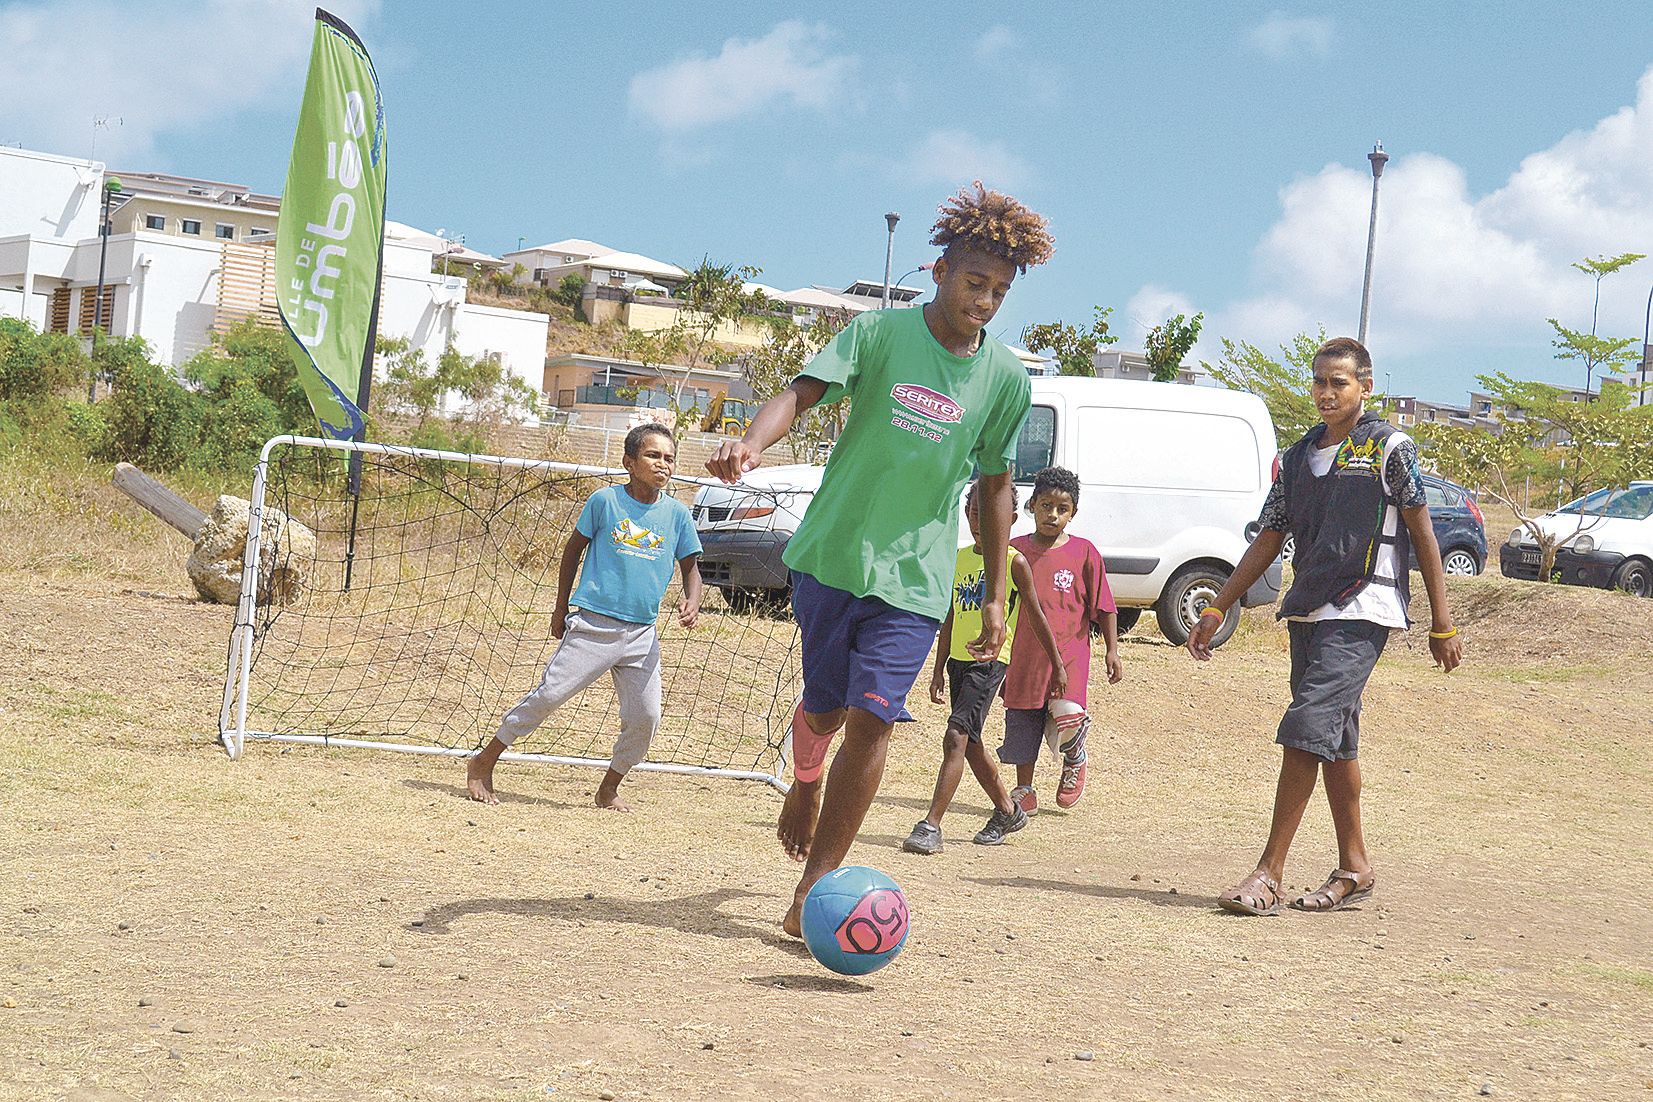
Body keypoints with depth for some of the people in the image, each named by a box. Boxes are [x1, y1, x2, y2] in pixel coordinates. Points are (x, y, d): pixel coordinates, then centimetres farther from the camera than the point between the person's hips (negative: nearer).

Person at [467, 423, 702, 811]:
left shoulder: (677, 513, 6)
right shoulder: (605, 500, -2)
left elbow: (690, 565, 15)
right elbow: (574, 548, 7)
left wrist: (691, 601, -6)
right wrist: (561, 607, 8)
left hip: (641, 634, 4)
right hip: (593, 625, -4)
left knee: (645, 717, -1)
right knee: (549, 695, -6)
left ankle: (609, 789, 21)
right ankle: (483, 764, 7)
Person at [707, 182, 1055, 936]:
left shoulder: (1006, 378, 4)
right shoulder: (880, 332, -5)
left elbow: (994, 484, 13)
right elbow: (802, 391, -16)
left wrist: (995, 595, 13)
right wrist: (751, 444, -37)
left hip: (915, 577, 1)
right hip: (831, 554, -1)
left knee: (872, 719, -10)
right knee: (824, 708, 8)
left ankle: (813, 891, -1)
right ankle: (805, 787, 45)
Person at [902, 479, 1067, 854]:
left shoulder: (1014, 562, -5)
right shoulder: (958, 558, 10)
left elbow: (1036, 617, 2)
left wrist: (1058, 665, 6)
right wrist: (939, 669, 15)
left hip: (990, 661, -7)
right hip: (958, 659, 7)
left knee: (956, 736, -18)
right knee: (970, 745, 15)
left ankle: (931, 825, -21)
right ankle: (1007, 812, 35)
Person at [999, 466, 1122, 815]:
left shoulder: (1084, 552, -2)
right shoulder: (1014, 550, 3)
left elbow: (1103, 606, 3)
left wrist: (1112, 650, 0)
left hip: (1069, 656, -2)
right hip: (1024, 655, 2)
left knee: (1068, 723, -14)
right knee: (1022, 724, 7)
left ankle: (1074, 760, 19)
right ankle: (1024, 791, 22)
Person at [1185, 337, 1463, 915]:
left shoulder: (1388, 448, -2)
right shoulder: (1299, 457, 15)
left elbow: (1423, 535, -1)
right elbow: (1268, 541, 18)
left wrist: (1442, 624, -4)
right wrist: (1216, 609, 13)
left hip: (1361, 612, -7)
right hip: (1308, 612, 7)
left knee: (1306, 730, -15)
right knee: (1335, 741, 11)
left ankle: (1269, 872, -14)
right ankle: (1354, 867, 20)